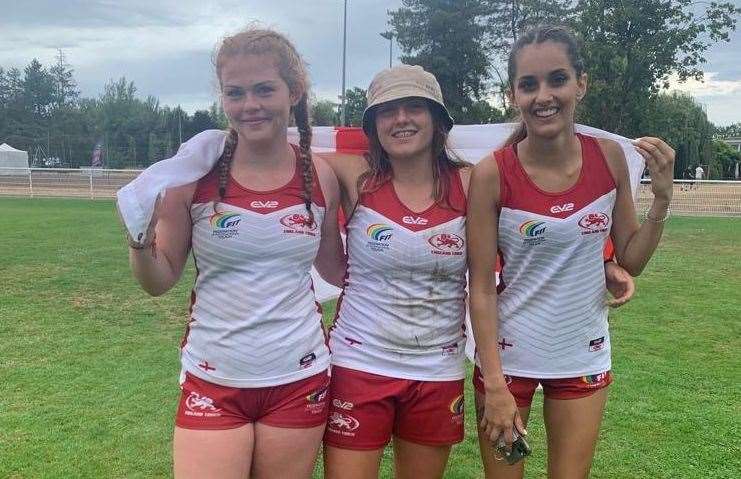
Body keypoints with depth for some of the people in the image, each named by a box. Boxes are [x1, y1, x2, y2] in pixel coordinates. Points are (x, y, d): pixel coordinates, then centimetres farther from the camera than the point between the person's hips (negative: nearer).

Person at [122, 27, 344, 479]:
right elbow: (160, 281, -1)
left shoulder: (320, 176, -3)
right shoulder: (194, 173, -10)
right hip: (213, 382, -2)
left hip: (299, 379, 2)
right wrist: (139, 239, -19)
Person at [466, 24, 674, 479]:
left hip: (584, 356, 3)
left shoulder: (609, 157, -7)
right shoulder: (492, 174, -17)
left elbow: (631, 260, 2)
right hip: (507, 354, -2)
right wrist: (494, 385, -15)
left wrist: (662, 199, -13)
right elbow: (481, 287, -13)